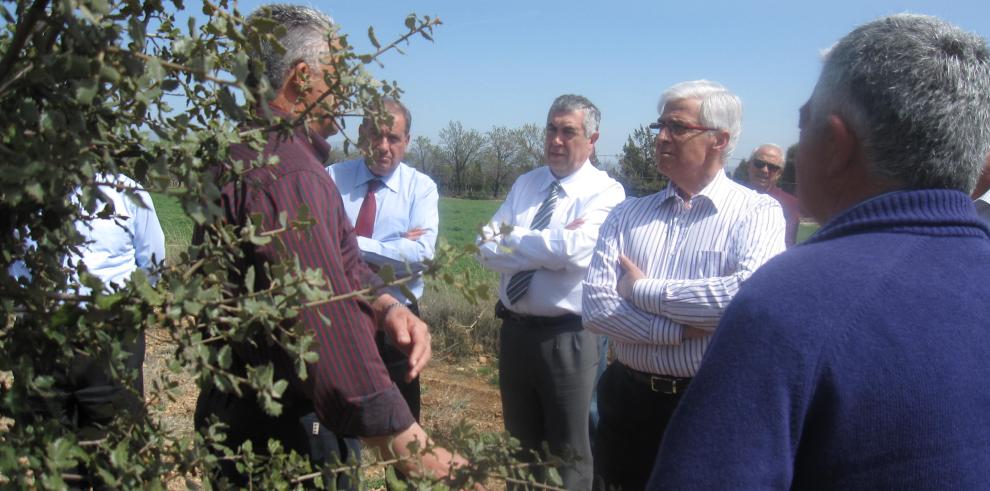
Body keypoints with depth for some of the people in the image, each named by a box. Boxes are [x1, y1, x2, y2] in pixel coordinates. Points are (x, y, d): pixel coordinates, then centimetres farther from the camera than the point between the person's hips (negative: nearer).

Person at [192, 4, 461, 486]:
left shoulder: (263, 151, 12)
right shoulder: (286, 170, -25)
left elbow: (340, 261, 11)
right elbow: (326, 321, -33)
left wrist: (386, 306, -9)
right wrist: (410, 449, -32)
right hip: (274, 429, -10)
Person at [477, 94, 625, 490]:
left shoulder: (606, 192, -9)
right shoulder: (525, 184, 6)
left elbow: (575, 251, -26)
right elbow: (487, 251, -4)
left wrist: (510, 239, -13)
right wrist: (552, 245, -17)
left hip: (567, 338, -5)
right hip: (514, 331, 6)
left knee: (568, 453, 11)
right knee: (520, 445, 22)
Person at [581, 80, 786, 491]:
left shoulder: (757, 211, -6)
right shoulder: (627, 214, 5)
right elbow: (595, 306, -5)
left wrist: (643, 289, -14)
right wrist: (683, 329, -17)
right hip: (628, 401, 4)